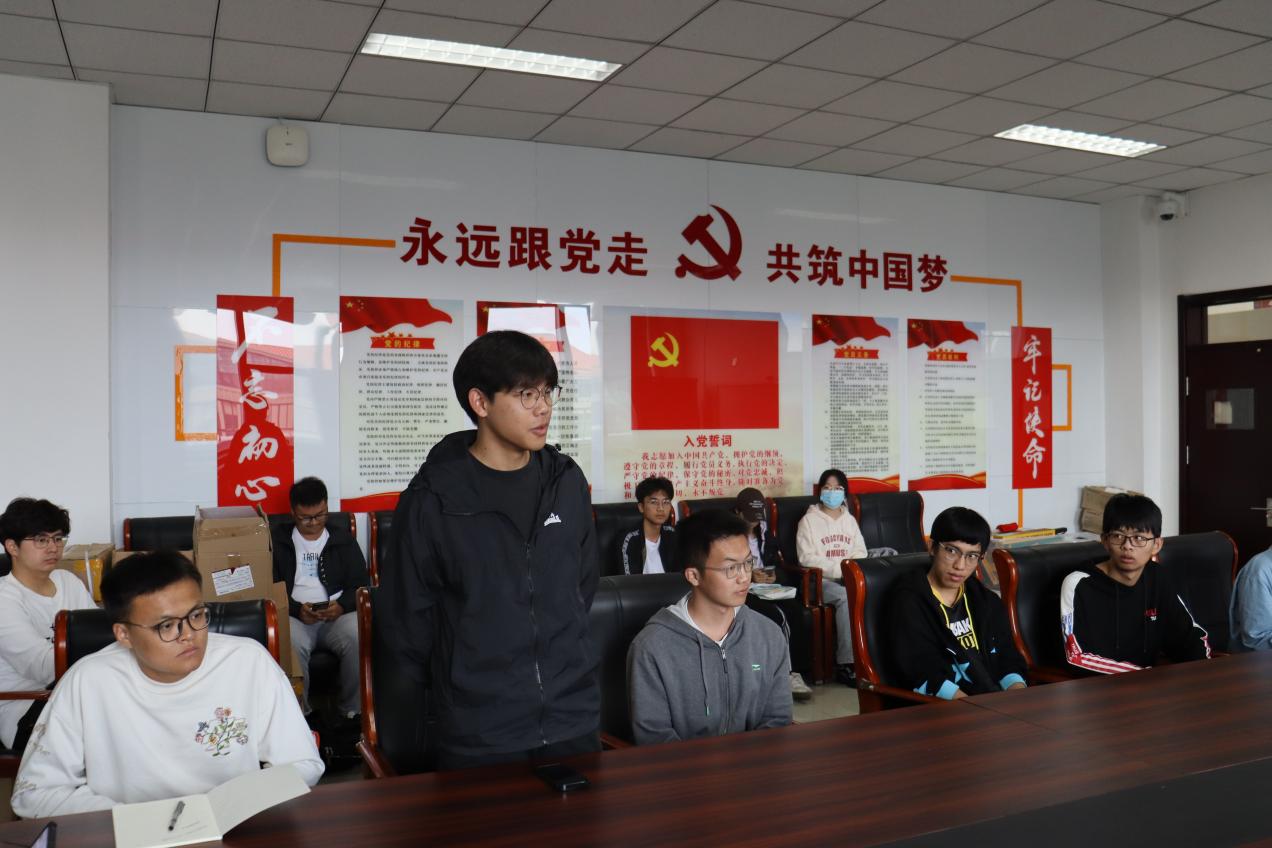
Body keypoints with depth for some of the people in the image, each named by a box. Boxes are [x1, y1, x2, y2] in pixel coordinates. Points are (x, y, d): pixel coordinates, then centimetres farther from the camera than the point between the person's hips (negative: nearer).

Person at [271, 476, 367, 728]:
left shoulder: (343, 539, 17)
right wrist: (297, 610, -13)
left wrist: (341, 606, -11)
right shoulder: (278, 540, 13)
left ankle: (351, 711, -15)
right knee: (291, 644, -37)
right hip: (294, 615, -1)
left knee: (361, 638, -32)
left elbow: (361, 583, 11)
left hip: (338, 614, 1)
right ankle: (300, 712, -18)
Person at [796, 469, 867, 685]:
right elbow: (806, 558, -8)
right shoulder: (809, 520, 2)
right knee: (846, 597, -35)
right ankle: (845, 662, -31)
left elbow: (861, 552, 15)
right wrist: (839, 568, -15)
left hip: (848, 577, 4)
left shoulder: (849, 519, 19)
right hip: (820, 580, -4)